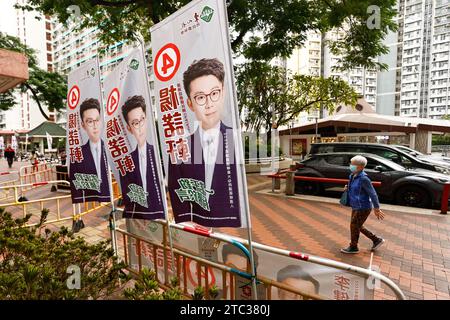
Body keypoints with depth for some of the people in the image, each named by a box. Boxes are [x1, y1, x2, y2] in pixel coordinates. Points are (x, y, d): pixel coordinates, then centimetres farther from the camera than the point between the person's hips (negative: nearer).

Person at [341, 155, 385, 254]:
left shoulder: (363, 178, -23)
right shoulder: (352, 176, 3)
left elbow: (373, 193, -21)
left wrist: (377, 209, -19)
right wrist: (347, 188, -2)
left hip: (363, 208, -9)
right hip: (356, 207, 9)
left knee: (354, 226, 4)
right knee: (358, 227, 20)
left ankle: (353, 247, 24)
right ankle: (377, 240, 37)